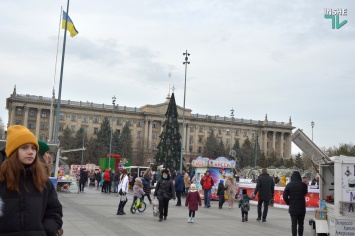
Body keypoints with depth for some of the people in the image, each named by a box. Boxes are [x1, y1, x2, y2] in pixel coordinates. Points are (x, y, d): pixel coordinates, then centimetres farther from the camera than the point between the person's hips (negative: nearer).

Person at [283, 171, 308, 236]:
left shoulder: (289, 185, -6)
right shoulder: (303, 185, -7)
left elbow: (285, 196, -7)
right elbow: (305, 193, 10)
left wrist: (288, 203, 6)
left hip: (292, 208, -1)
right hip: (302, 207, 1)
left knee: (294, 224, 4)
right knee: (301, 224, 14)